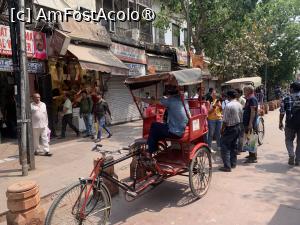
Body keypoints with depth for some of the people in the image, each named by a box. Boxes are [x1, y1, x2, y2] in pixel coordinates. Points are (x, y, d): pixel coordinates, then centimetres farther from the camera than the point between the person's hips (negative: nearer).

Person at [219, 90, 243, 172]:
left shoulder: (228, 106, -19)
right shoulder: (239, 105, 5)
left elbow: (225, 120, -18)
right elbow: (241, 118, 11)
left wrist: (222, 129, -8)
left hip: (230, 128, -8)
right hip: (238, 127, 8)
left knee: (225, 146, -3)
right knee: (233, 146, 18)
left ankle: (227, 166, -5)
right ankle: (233, 163, 27)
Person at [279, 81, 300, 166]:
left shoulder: (286, 99, -2)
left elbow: (282, 112, -3)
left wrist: (280, 123, 8)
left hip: (290, 123, -1)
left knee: (289, 140, 15)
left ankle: (291, 154, -6)